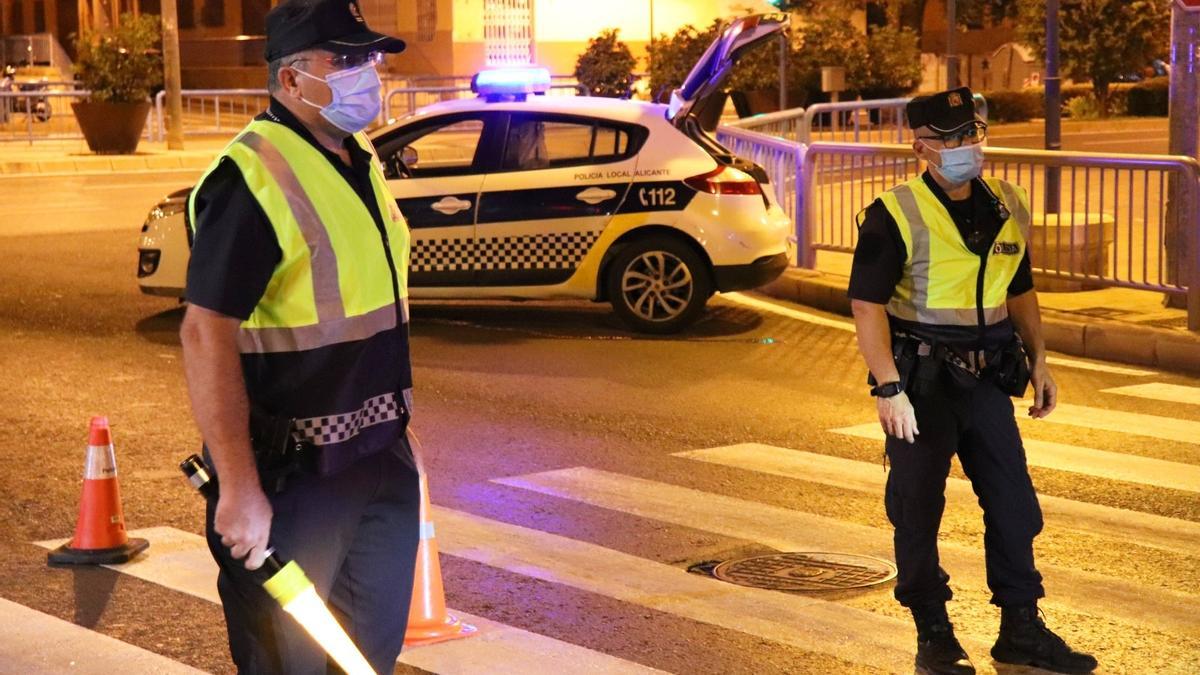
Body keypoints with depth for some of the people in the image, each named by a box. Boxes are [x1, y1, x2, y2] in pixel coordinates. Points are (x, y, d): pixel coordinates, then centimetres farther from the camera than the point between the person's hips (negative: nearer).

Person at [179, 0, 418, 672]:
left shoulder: (362, 161, 10)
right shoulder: (253, 176, -19)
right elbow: (207, 333, -25)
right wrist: (238, 487, -29)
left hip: (381, 457, 8)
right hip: (295, 469, -8)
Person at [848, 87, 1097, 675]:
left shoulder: (1008, 207, 7)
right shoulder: (895, 216, -12)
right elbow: (867, 305, -14)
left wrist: (1038, 360, 14)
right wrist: (889, 390, -20)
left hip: (986, 378, 6)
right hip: (922, 381, -5)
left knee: (1014, 503, 7)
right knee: (917, 510, 2)